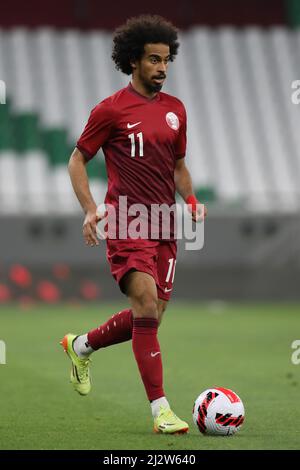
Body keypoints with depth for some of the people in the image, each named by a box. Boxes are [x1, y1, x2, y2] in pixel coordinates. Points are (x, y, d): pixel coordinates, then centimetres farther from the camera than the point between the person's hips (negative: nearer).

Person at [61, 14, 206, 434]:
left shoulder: (175, 109, 13)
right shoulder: (111, 110, -4)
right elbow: (77, 160, 2)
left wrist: (191, 200, 6)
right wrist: (90, 209, -10)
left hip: (164, 225, 6)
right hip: (127, 222, -6)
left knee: (151, 315, 8)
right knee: (147, 304, -18)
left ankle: (81, 346, 35)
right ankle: (160, 410, -17)